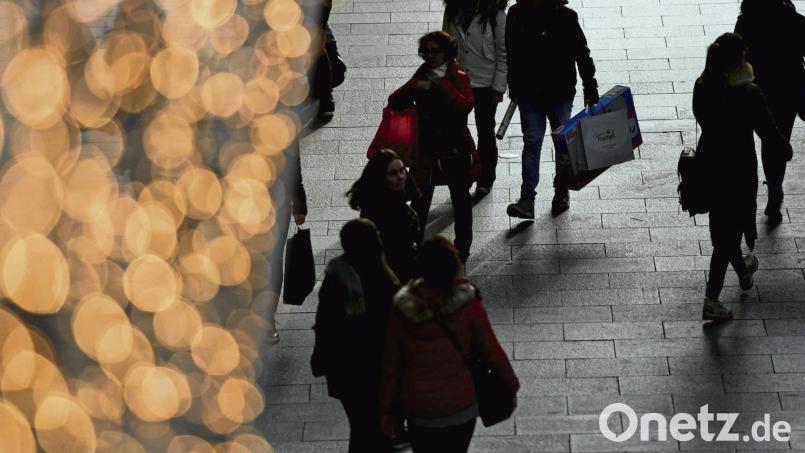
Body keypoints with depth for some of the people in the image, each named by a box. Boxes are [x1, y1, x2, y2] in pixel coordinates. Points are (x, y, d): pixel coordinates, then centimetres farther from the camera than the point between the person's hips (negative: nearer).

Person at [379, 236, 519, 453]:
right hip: (459, 408, -1)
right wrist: (512, 384, 10)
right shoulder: (467, 304, -15)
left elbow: (391, 364, -4)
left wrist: (387, 410, 7)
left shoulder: (403, 308, -10)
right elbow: (492, 351, -7)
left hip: (417, 410, 1)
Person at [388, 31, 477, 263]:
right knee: (420, 201, 0)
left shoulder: (459, 78, -7)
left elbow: (465, 106, -26)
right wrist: (414, 88, -20)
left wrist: (441, 84, -24)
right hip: (427, 149, 2)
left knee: (460, 200, 11)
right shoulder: (421, 76, 4)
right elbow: (394, 102, -3)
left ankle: (462, 247, 25)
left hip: (455, 150, -2)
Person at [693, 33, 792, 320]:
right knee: (728, 232, 6)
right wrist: (785, 150, 2)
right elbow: (768, 132, -16)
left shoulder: (702, 87, -7)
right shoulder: (748, 94, -23)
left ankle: (743, 272, 51)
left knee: (723, 224, 26)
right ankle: (711, 300, 9)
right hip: (738, 170, -6)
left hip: (709, 164, 6)